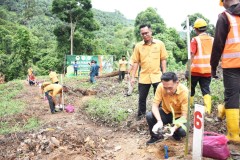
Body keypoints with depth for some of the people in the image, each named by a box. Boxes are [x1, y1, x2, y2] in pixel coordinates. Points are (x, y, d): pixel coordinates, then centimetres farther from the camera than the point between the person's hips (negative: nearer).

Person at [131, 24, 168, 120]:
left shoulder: (159, 44, -2)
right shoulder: (138, 46, 0)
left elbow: (163, 60, 2)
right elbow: (136, 62, 2)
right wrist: (133, 77, 0)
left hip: (157, 76, -1)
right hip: (143, 77, 1)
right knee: (142, 98, 11)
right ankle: (141, 114, 28)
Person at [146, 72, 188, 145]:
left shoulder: (184, 92, -29)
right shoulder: (161, 87, -25)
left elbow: (184, 115, -26)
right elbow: (155, 105, -22)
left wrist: (174, 127, -43)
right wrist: (159, 121, -40)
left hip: (178, 116, -1)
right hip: (165, 112, 2)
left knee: (182, 131, -30)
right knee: (149, 116, -26)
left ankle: (175, 133, 9)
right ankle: (156, 136, 3)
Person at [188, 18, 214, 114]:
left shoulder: (195, 40, -5)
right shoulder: (212, 39, 9)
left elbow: (192, 55, -12)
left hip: (196, 69, -3)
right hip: (208, 70, 3)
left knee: (191, 88, 15)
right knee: (206, 90, 6)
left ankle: (189, 106, 28)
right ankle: (207, 111, -5)